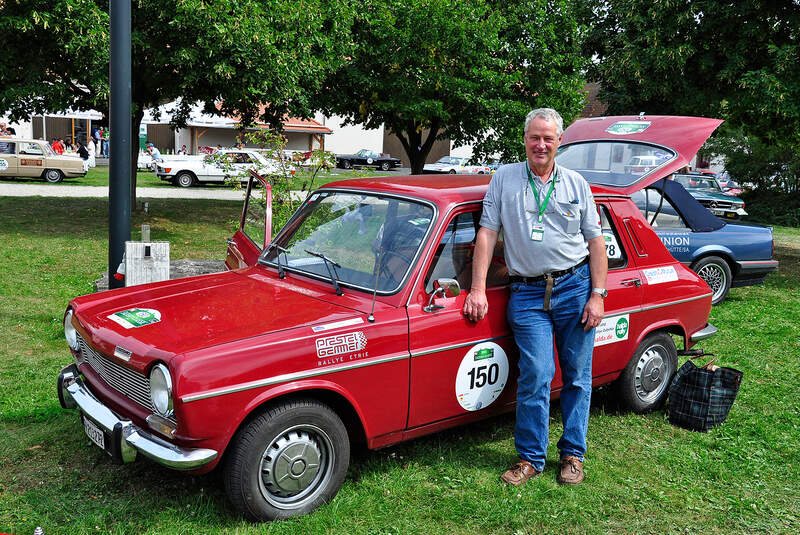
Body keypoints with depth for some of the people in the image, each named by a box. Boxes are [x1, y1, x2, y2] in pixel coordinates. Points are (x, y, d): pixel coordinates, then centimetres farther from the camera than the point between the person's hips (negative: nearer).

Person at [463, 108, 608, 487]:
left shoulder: (576, 184, 9)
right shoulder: (504, 179, 5)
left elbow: (596, 243, 8)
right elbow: (487, 235, 1)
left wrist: (597, 295, -1)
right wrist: (478, 290, -6)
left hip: (575, 286, 2)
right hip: (527, 293, -1)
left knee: (578, 376, 6)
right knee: (535, 376, -6)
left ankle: (572, 455, 20)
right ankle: (530, 458, 9)